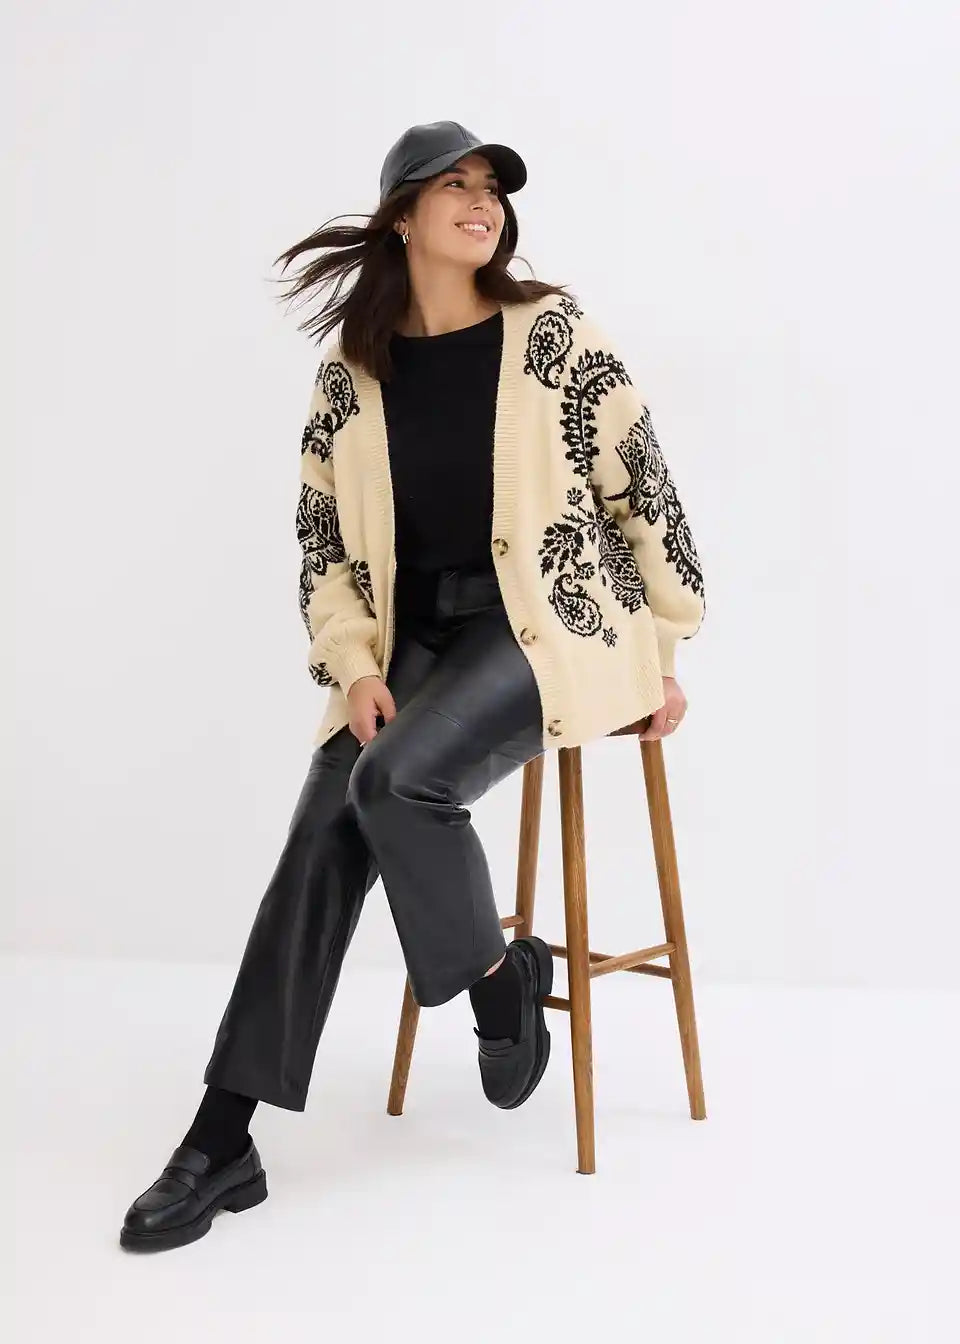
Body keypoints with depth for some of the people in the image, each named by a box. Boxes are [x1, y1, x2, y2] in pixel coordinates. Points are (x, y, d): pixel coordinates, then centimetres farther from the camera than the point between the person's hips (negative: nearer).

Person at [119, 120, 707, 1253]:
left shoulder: (552, 331, -3)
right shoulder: (351, 369, 5)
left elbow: (642, 488, 0)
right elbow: (322, 535, 8)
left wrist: (662, 655, 1)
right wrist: (356, 665, -6)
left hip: (550, 620, -3)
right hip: (416, 634, 4)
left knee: (397, 779, -29)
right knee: (323, 833, -13)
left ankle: (498, 974, 1)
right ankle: (223, 1137, -6)